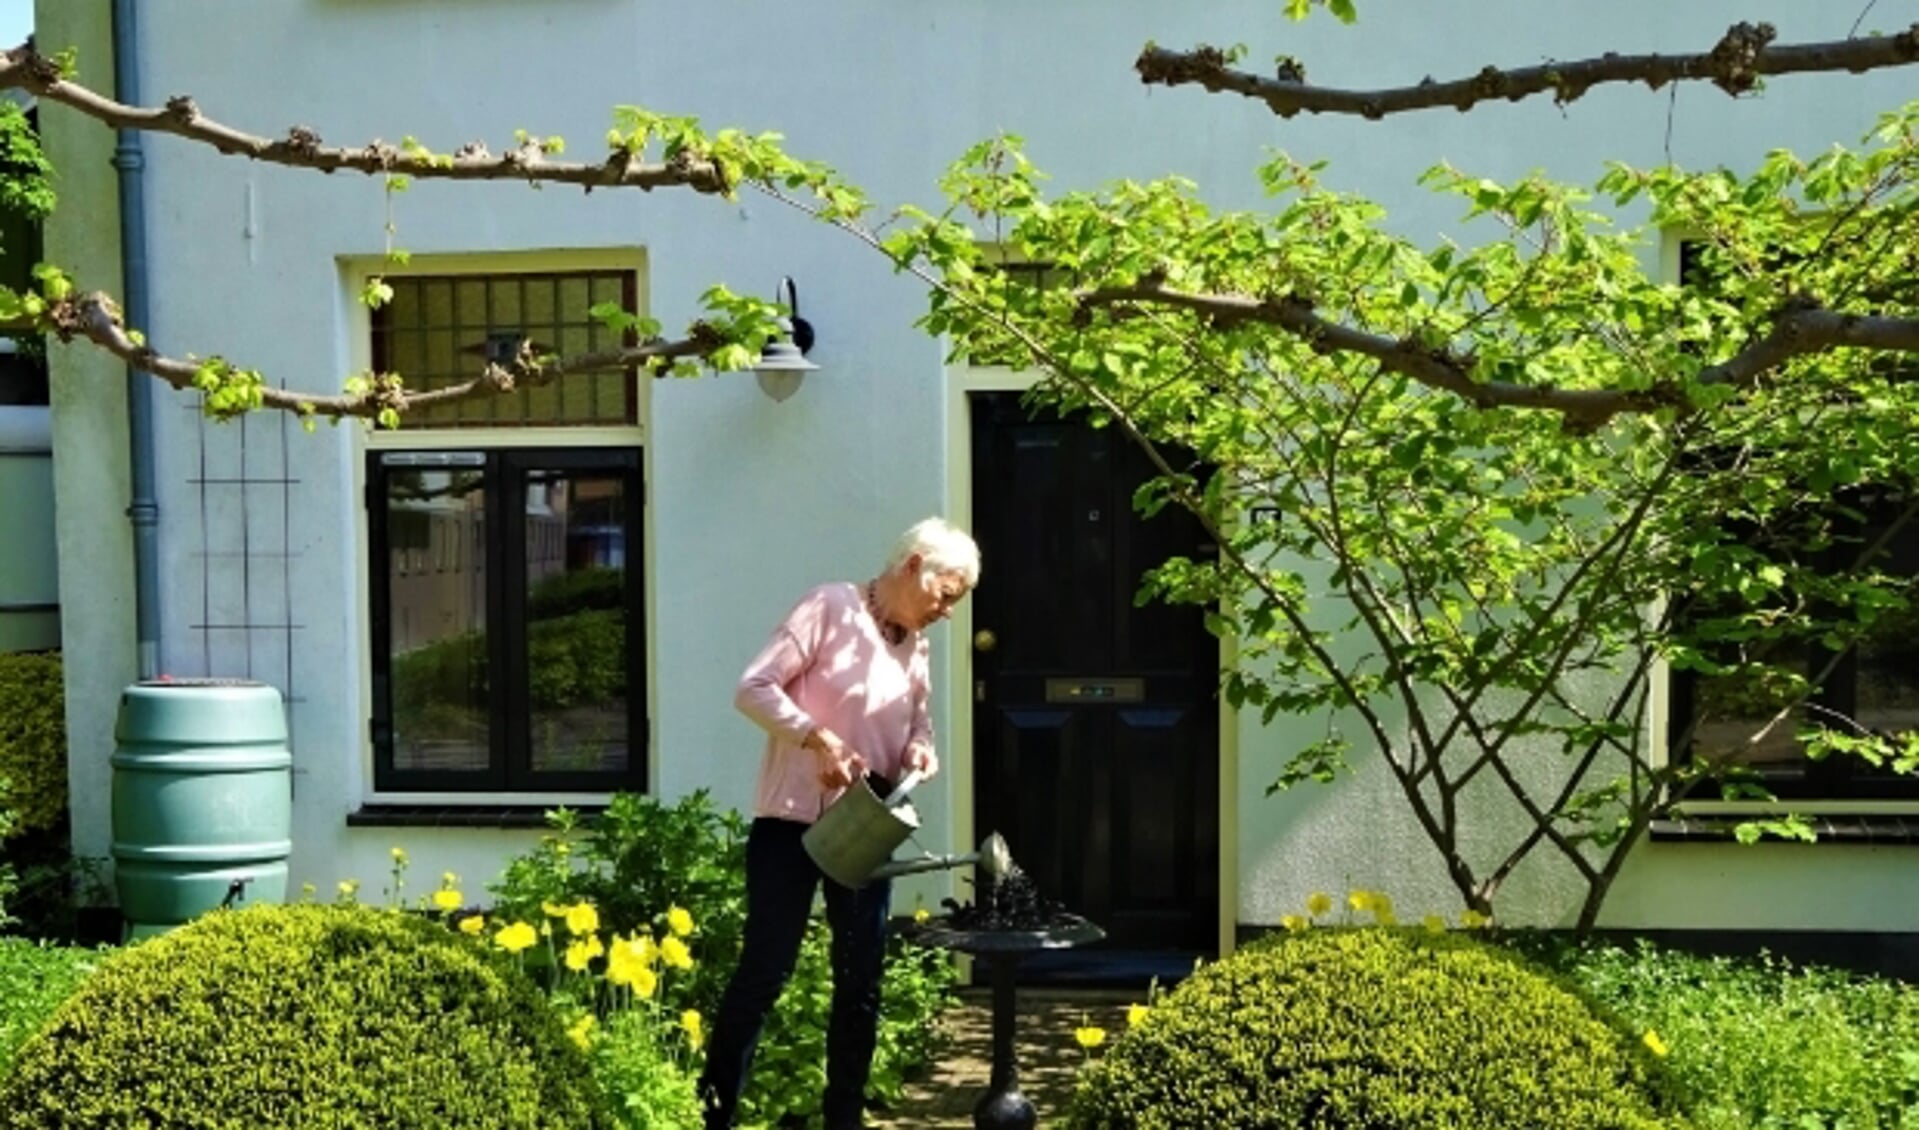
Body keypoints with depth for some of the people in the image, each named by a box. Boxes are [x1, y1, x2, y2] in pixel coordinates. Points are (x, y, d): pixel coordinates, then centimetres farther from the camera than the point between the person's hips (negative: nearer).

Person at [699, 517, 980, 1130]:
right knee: (765, 969, -5)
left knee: (862, 978, 8)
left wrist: (920, 749, -5)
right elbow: (754, 688, -14)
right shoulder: (831, 606, -9)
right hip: (792, 821, -6)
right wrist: (820, 739, -26)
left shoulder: (916, 645, 11)